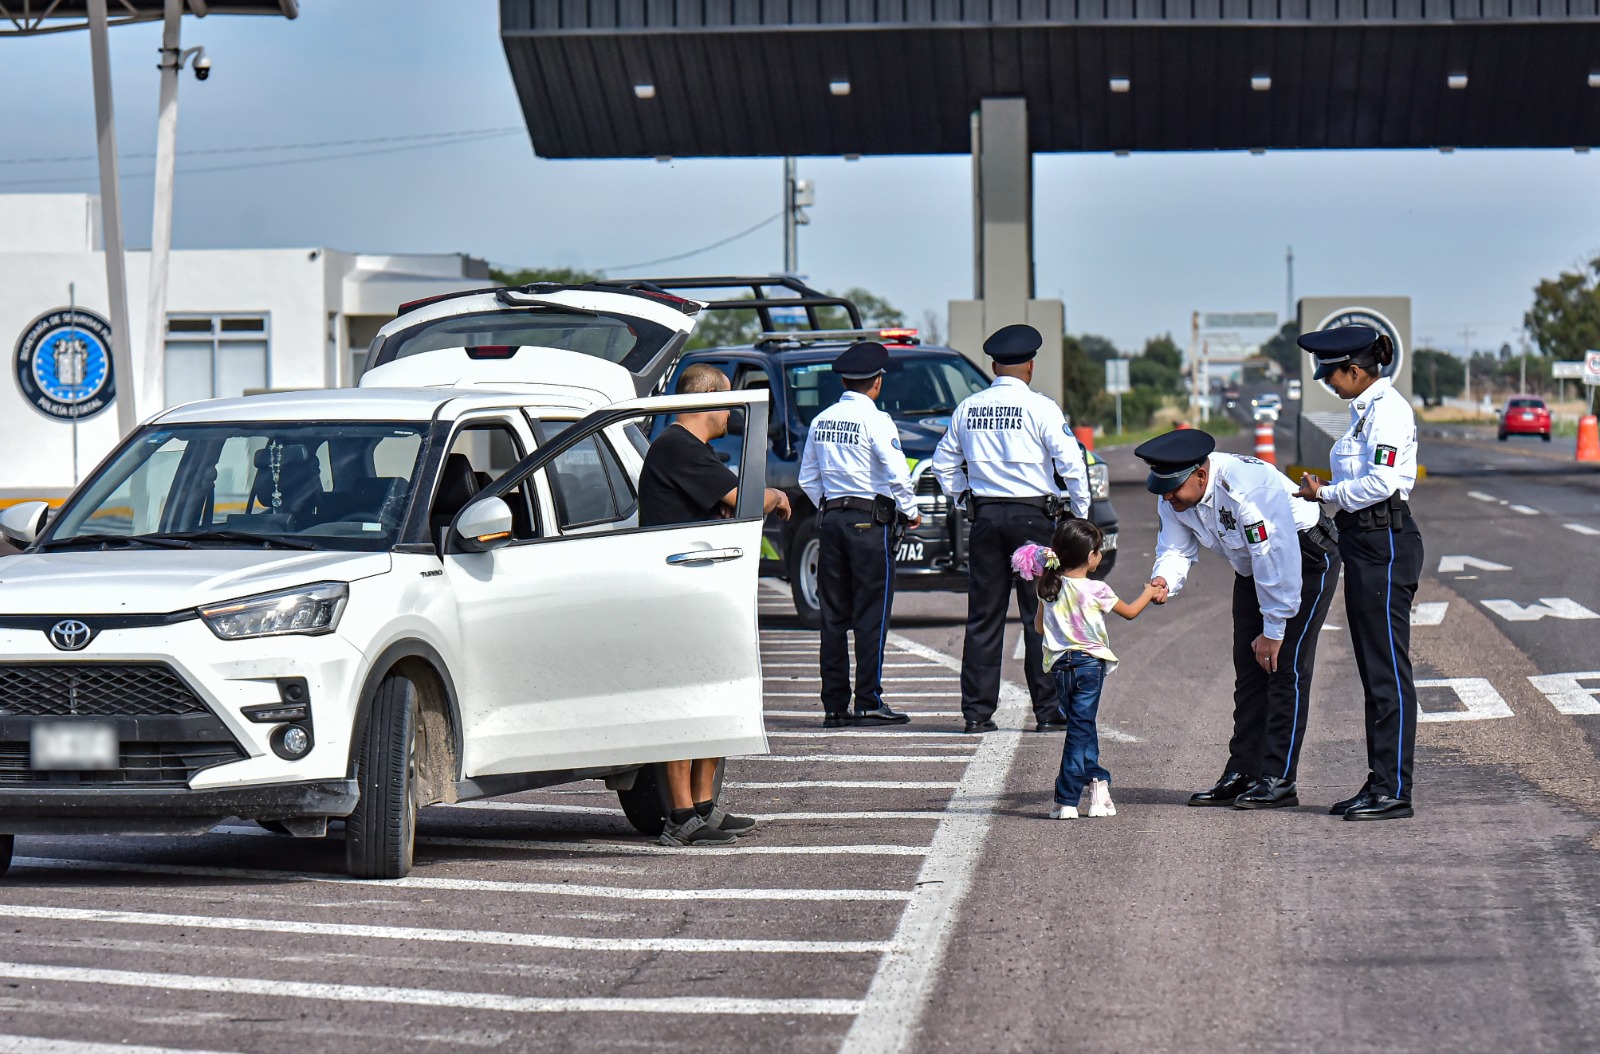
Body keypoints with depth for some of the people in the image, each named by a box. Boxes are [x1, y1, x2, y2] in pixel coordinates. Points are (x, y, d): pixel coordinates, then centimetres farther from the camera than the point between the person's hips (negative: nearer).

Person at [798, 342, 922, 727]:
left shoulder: (821, 421, 10)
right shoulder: (875, 420, -9)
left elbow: (808, 478, 15)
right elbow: (897, 474, -14)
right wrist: (910, 512, 1)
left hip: (831, 518, 6)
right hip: (870, 521, -6)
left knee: (834, 615, 7)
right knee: (872, 614, -3)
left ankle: (834, 704, 7)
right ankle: (869, 703, -6)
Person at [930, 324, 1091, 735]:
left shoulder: (968, 409, 7)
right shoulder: (1040, 408, -7)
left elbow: (944, 464, 17)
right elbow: (1071, 462, -10)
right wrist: (1080, 512, 1)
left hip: (985, 517, 4)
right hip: (1033, 516, -4)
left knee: (983, 617, 7)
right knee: (1040, 615, 1)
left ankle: (977, 711, 7)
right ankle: (1049, 710, 0)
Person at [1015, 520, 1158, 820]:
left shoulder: (1048, 589, 2)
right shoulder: (1096, 590, -9)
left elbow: (1039, 627, 13)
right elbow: (1130, 612, 7)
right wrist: (1149, 593, 27)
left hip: (1060, 665, 4)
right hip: (1090, 661, -4)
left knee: (1082, 726, 17)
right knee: (1080, 729, -3)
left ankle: (1096, 783, 14)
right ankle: (1067, 800, -4)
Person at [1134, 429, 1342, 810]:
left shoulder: (1247, 486, -36)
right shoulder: (1174, 496, -13)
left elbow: (1278, 560, -32)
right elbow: (1176, 548, -9)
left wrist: (1273, 631, -24)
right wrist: (1164, 582, -34)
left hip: (1306, 560, -8)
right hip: (1253, 567, 8)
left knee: (1285, 668, -13)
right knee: (1249, 670, 6)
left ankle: (1279, 779, -13)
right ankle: (1242, 774, 9)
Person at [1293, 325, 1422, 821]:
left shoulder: (1389, 409, -14)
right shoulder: (1365, 409, 17)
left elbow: (1381, 482, -22)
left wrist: (1326, 494, -10)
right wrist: (1326, 494, 5)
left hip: (1386, 544, -11)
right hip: (1364, 542, 11)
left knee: (1388, 670, -7)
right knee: (1373, 672, 12)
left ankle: (1394, 790, -5)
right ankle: (1379, 783, 17)